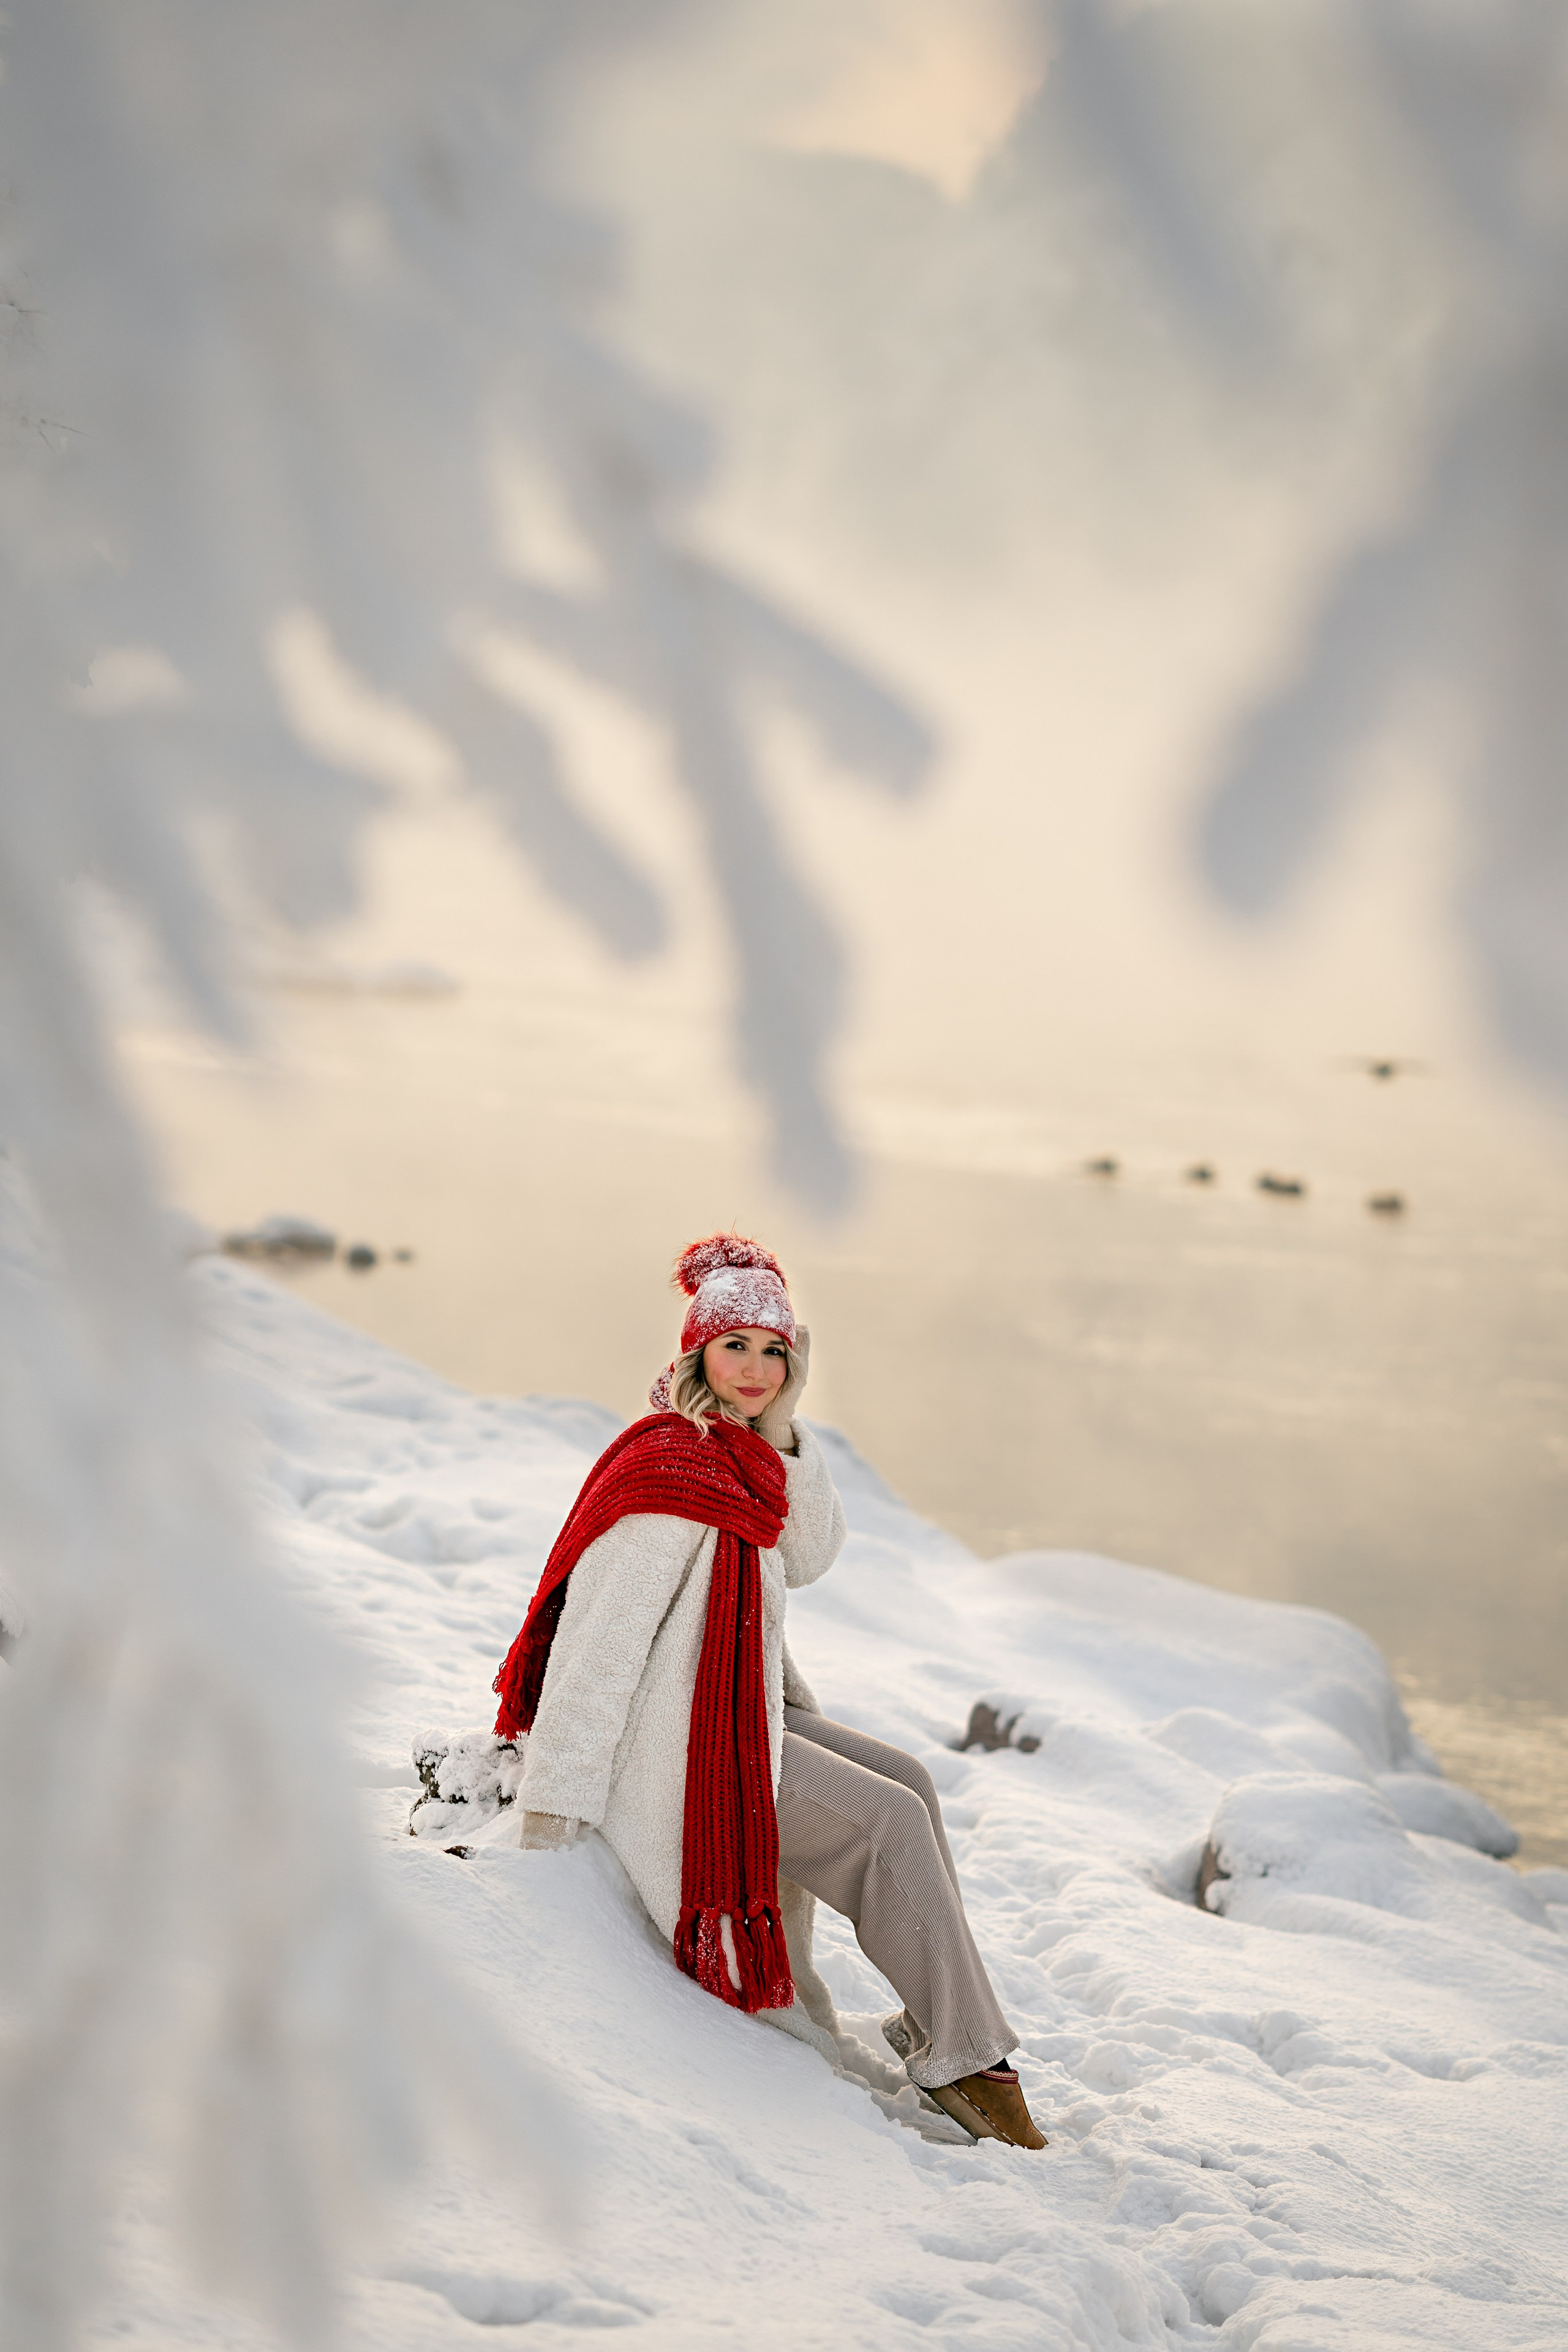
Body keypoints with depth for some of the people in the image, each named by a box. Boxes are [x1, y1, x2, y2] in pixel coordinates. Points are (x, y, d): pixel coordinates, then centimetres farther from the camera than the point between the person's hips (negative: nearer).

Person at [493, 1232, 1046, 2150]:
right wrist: (556, 1800, -26)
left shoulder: (747, 1455, 7)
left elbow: (809, 1557, 5)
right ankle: (961, 2057, -2)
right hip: (677, 1744, -10)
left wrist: (785, 1433, -7)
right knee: (889, 1819, -11)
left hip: (740, 1709, 10)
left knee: (908, 1780, 6)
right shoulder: (670, 1471, -22)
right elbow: (600, 1633, -24)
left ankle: (938, 2026, 8)